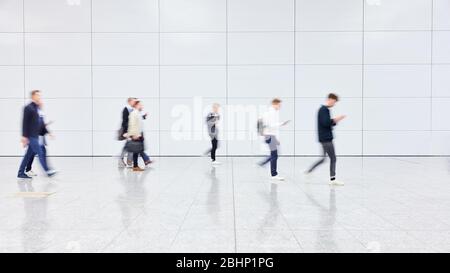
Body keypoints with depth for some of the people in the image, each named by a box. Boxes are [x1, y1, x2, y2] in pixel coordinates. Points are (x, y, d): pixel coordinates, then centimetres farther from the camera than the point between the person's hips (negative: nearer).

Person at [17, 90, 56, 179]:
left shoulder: (37, 108, 15)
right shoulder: (28, 108, -9)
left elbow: (40, 123, 19)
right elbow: (25, 123, -13)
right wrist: (24, 136, -16)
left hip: (35, 136, 9)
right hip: (31, 136, -8)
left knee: (29, 155, 12)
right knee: (40, 153, -8)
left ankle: (21, 173, 20)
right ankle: (47, 171, -5)